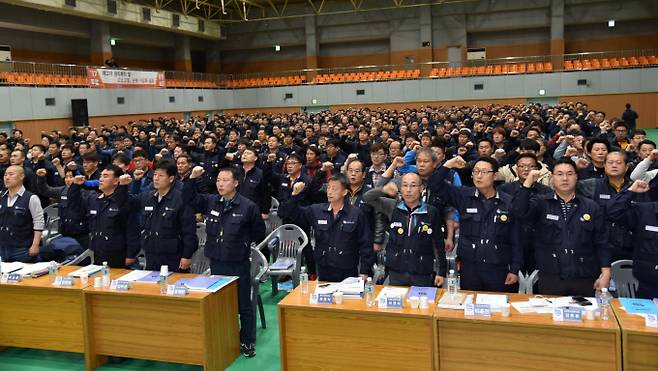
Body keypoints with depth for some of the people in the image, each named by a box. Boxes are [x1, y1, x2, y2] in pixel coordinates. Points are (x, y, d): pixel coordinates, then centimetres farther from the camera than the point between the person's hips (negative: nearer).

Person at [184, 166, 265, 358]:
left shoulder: (248, 206, -9)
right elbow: (188, 198, 4)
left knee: (244, 305, 7)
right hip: (216, 262, 4)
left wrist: (241, 244, -1)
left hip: (239, 264, -4)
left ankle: (247, 342, 20)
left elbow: (259, 232, -1)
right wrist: (192, 178, -8)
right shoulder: (211, 201, 3)